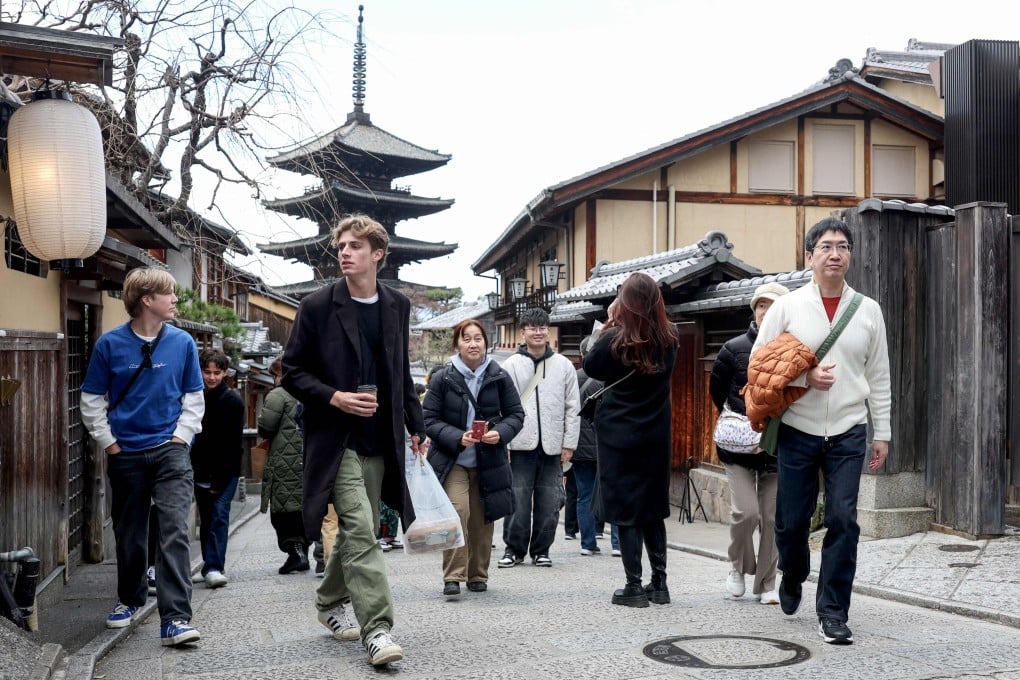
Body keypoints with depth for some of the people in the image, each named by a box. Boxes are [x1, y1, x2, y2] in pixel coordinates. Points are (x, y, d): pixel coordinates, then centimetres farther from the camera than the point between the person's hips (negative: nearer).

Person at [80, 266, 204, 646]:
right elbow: (92, 400, 3)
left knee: (174, 532, -11)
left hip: (170, 451, 0)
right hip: (126, 455, 1)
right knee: (129, 535, 14)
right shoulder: (110, 344, -4)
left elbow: (193, 397, 8)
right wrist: (108, 442, -3)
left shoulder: (182, 342, 0)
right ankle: (130, 599, 36)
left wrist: (182, 435, -3)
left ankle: (175, 618, -12)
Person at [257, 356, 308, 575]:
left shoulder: (278, 395, -8)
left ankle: (295, 550, -12)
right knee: (304, 507, 12)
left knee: (283, 508, -2)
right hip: (309, 461, 6)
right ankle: (303, 550, 15)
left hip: (285, 461, -6)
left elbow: (265, 429, -10)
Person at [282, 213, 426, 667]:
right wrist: (335, 398, -17)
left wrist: (416, 427, 12)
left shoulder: (397, 306, 8)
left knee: (356, 531, 15)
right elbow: (292, 372, -2)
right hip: (336, 438, -5)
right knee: (361, 529, -14)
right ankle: (376, 628, -11)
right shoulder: (317, 306, -5)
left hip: (379, 441, 5)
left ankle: (330, 601, 37)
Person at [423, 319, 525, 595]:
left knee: (482, 519, 8)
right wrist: (457, 437, -19)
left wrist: (500, 433, -15)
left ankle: (478, 575, 24)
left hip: (489, 461, 2)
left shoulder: (499, 377, 1)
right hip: (452, 459, -2)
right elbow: (429, 419, -4)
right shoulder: (443, 378, -4)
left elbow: (516, 414, 6)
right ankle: (453, 576, -9)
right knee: (457, 512, -18)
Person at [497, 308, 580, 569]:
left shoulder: (563, 365, 7)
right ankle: (514, 549, 15)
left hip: (552, 446, 2)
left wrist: (569, 443, 2)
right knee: (517, 501, 0)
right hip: (521, 445, -1)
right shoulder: (511, 365, 3)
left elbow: (572, 408, 7)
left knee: (549, 503, 5)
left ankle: (541, 550, 19)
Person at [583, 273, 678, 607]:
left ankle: (634, 587, 4)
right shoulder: (669, 338, -2)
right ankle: (659, 583, 18)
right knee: (653, 510, 15)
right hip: (656, 435, 4)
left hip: (619, 435, -4)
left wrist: (608, 324, 1)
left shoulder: (615, 339, -14)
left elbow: (590, 367, 1)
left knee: (625, 511, 3)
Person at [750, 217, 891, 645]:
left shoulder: (868, 310, 5)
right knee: (791, 521, 8)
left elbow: (878, 376, 8)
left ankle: (833, 612, 7)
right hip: (798, 432, -1)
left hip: (848, 433, 1)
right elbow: (758, 363, -2)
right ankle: (793, 578, 39)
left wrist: (883, 433, 7)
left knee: (843, 521, -5)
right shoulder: (786, 307, -2)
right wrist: (806, 377, -15)